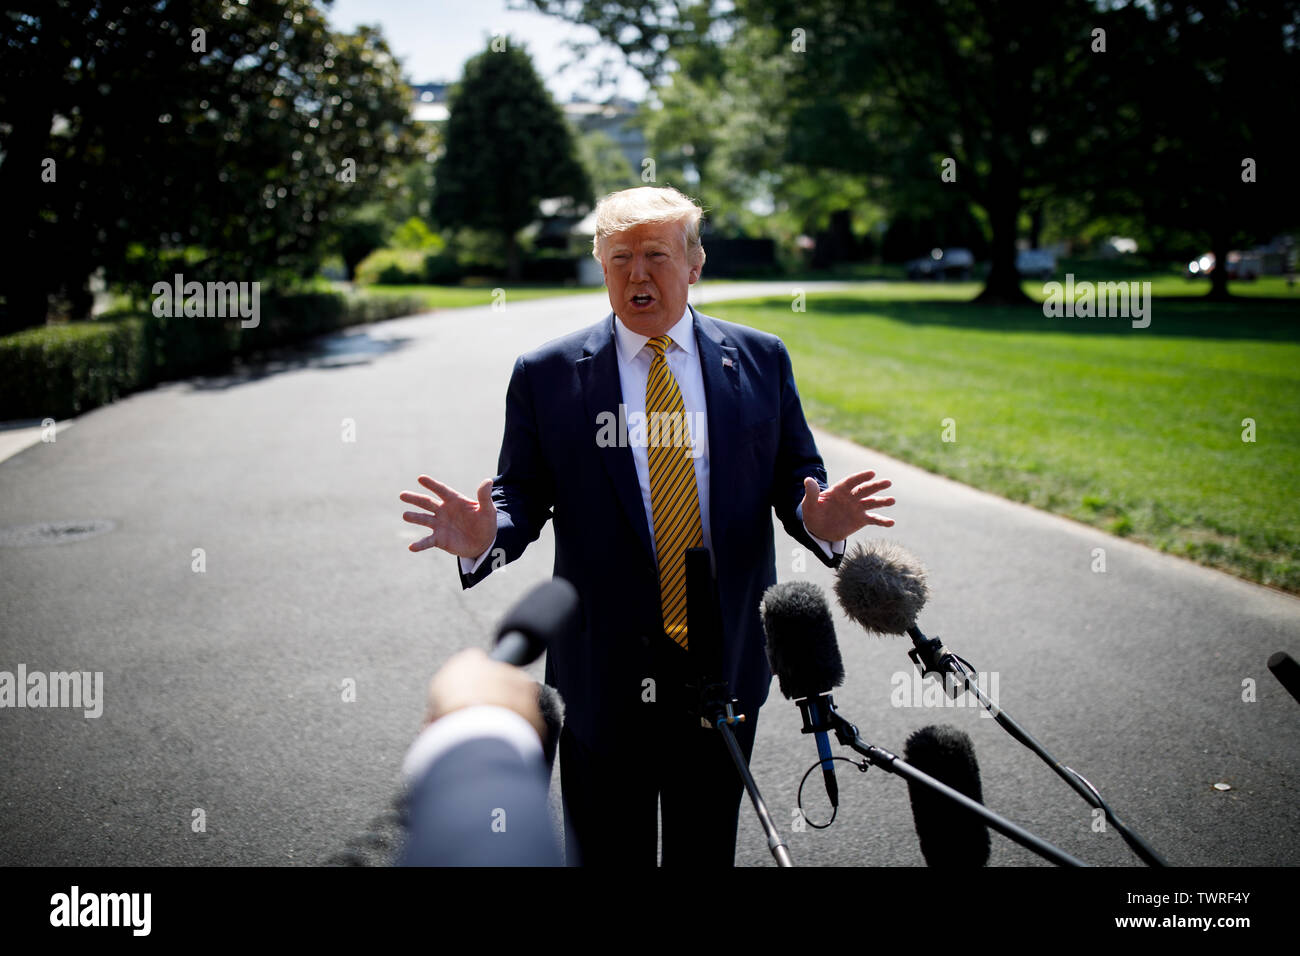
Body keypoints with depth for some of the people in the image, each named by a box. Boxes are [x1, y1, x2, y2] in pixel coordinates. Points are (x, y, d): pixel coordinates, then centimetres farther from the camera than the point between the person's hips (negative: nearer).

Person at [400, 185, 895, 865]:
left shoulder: (760, 361, 3)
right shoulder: (545, 375, -1)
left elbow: (794, 475, 5)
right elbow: (523, 494, 0)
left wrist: (817, 518, -18)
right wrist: (485, 536, -23)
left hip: (725, 659, 2)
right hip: (603, 667, -1)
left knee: (708, 852, 18)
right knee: (608, 853, 12)